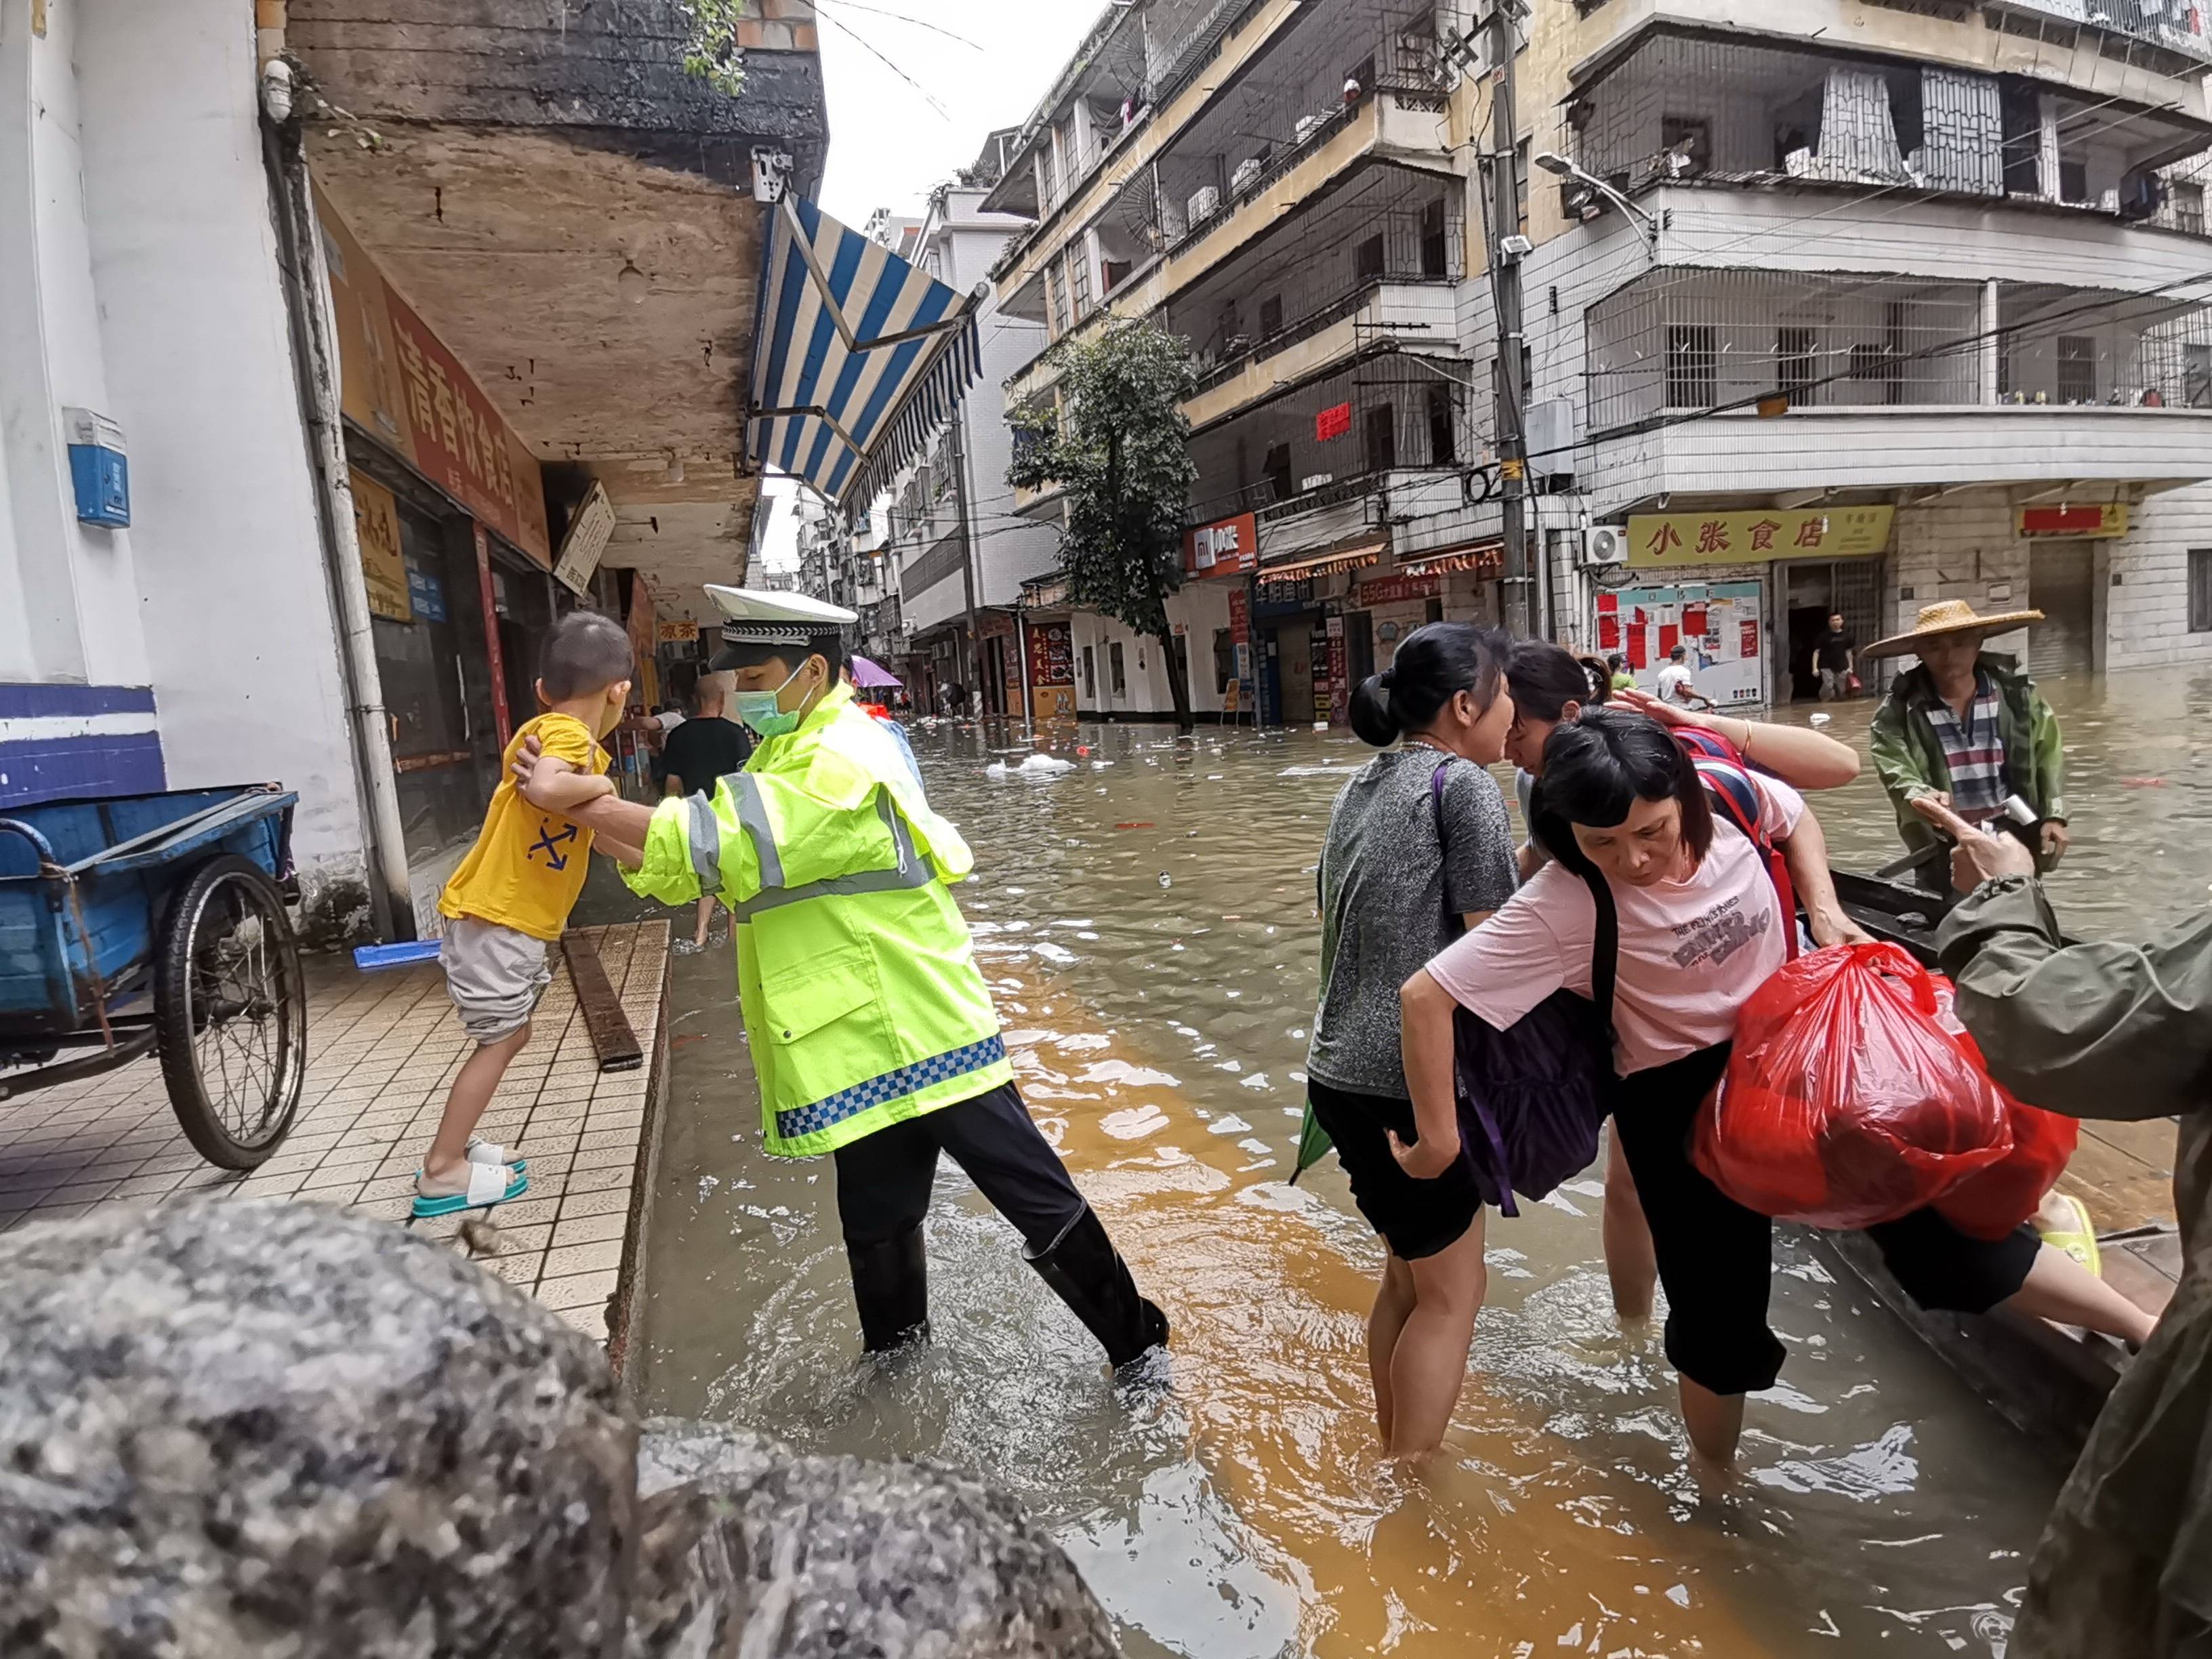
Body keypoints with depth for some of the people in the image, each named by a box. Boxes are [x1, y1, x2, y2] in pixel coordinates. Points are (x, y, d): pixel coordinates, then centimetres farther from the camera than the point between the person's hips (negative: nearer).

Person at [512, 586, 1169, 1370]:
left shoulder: (844, 762, -18)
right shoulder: (784, 755, 12)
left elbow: (722, 843, -27)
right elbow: (689, 867, 10)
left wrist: (581, 801, -21)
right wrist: (598, 817, -6)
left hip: (926, 1032, -9)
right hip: (859, 1048, 9)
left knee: (1042, 1204, 2)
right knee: (875, 1223, 22)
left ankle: (1135, 1341, 20)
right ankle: (895, 1344, 44)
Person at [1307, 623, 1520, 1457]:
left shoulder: (1361, 786, 13)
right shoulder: (1464, 785, -11)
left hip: (1340, 1071, 8)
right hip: (1414, 1082, -8)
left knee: (1407, 1273, 22)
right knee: (1451, 1294, 9)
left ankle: (1391, 1453, 36)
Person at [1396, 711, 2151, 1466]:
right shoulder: (1561, 905, -28)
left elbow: (1796, 816, 10)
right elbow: (1426, 996, -29)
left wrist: (1826, 910, -6)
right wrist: (1439, 1138, -22)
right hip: (1683, 1098, -3)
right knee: (1720, 1314, 9)